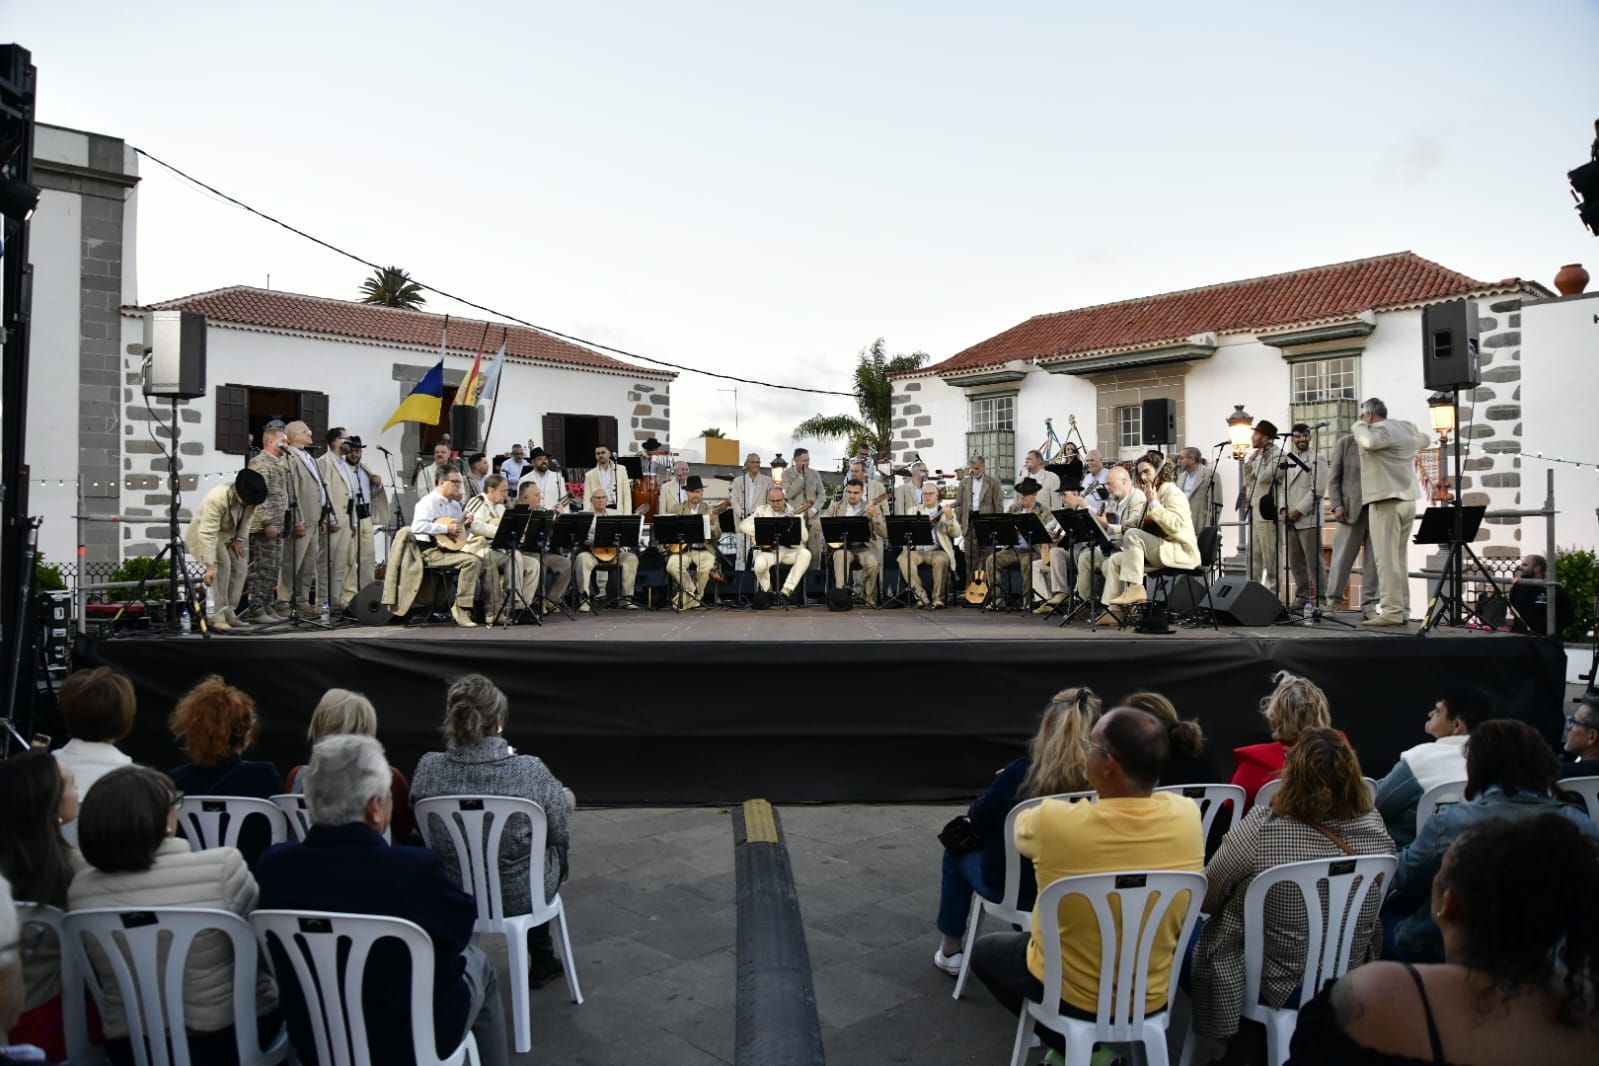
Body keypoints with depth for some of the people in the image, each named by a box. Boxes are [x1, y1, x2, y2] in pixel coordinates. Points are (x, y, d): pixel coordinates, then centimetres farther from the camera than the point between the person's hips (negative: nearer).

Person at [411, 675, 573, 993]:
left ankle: (542, 959, 45)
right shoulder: (530, 771, -25)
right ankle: (541, 960, 44)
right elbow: (561, 834, -9)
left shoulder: (427, 768, -17)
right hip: (521, 895, -3)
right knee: (554, 848, 31)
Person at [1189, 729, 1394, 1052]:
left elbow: (1206, 898, -13)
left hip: (1274, 984, -5)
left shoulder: (1261, 828, -28)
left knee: (1193, 939, 22)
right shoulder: (1375, 829, -14)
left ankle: (1232, 1047, 34)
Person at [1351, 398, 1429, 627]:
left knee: (1387, 559, -8)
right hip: (1408, 499, 9)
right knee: (1399, 558, 13)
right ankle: (1403, 610, 14)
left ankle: (1392, 611, -11)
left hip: (1386, 501, -9)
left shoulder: (1379, 429, -10)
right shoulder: (1407, 426, 16)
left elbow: (1368, 442, -32)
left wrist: (1360, 426, -13)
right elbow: (1424, 439, 35)